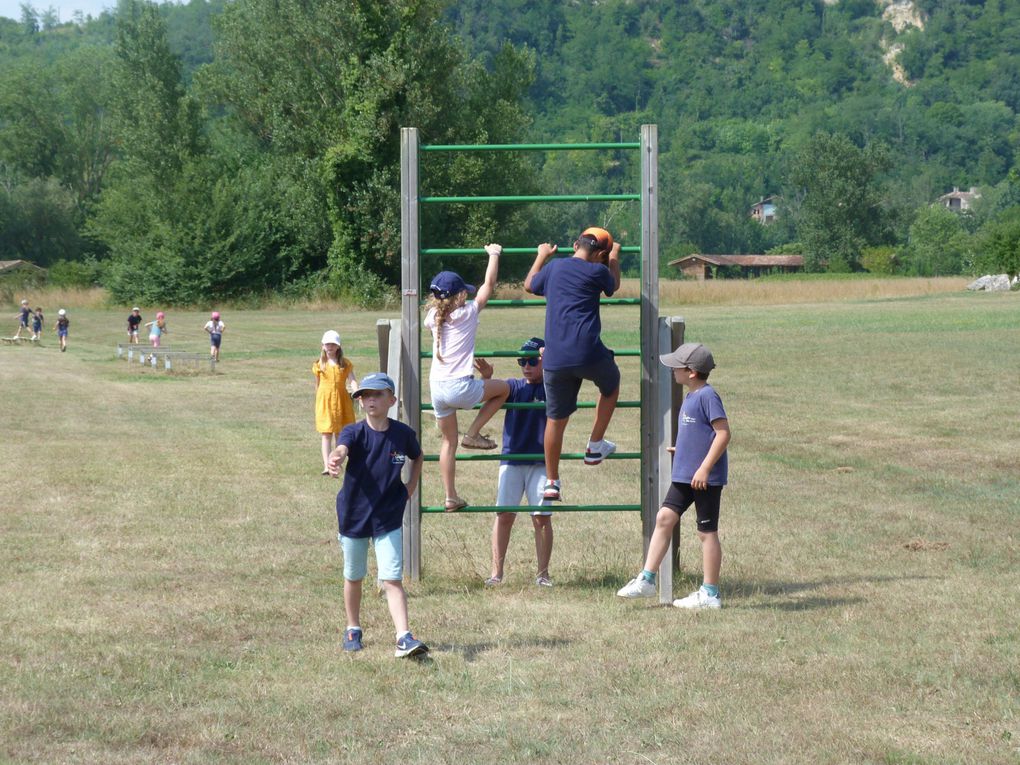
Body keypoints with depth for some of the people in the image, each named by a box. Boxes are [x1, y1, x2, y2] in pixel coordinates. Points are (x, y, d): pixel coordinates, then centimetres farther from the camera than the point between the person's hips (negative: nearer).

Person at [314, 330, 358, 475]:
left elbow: (352, 380, -9)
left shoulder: (345, 364, 2)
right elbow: (317, 385, 12)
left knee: (339, 433, 9)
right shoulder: (319, 365, 3)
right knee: (326, 434, -8)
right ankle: (326, 466, -16)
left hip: (341, 400, 1)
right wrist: (318, 401, 14)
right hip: (324, 401, -1)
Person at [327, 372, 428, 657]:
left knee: (392, 579, -10)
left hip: (388, 518, 0)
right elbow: (342, 448, -37)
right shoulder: (354, 432, -13)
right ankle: (353, 629, 34)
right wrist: (335, 460, -61)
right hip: (354, 514, 0)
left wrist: (411, 486, 4)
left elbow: (418, 456, 18)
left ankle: (404, 638, -15)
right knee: (353, 577, 16)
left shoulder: (403, 434, -5)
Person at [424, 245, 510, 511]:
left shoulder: (433, 317, 9)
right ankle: (473, 434, 11)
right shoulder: (468, 313, -4)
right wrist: (494, 254, 17)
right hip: (460, 387, -6)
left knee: (448, 441, 16)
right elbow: (489, 284, 5)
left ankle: (450, 497, 14)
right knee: (503, 388, 17)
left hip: (437, 388, 6)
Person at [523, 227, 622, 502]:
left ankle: (551, 482, 13)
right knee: (611, 386, 28)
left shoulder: (554, 267, 11)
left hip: (555, 359, 3)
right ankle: (595, 447, 27)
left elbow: (529, 285, 32)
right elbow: (613, 286, 25)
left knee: (556, 419, 12)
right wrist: (615, 259, 42)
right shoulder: (597, 271, 1)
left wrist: (541, 256, 46)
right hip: (589, 353, -3)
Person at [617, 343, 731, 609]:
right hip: (684, 476, 9)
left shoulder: (707, 396, -16)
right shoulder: (691, 397, 13)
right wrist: (681, 450, 23)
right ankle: (646, 580, 8)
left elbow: (723, 433, -20)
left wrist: (705, 468, -23)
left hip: (706, 478, -9)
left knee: (707, 532, -1)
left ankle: (710, 594, 7)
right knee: (664, 518, 5)